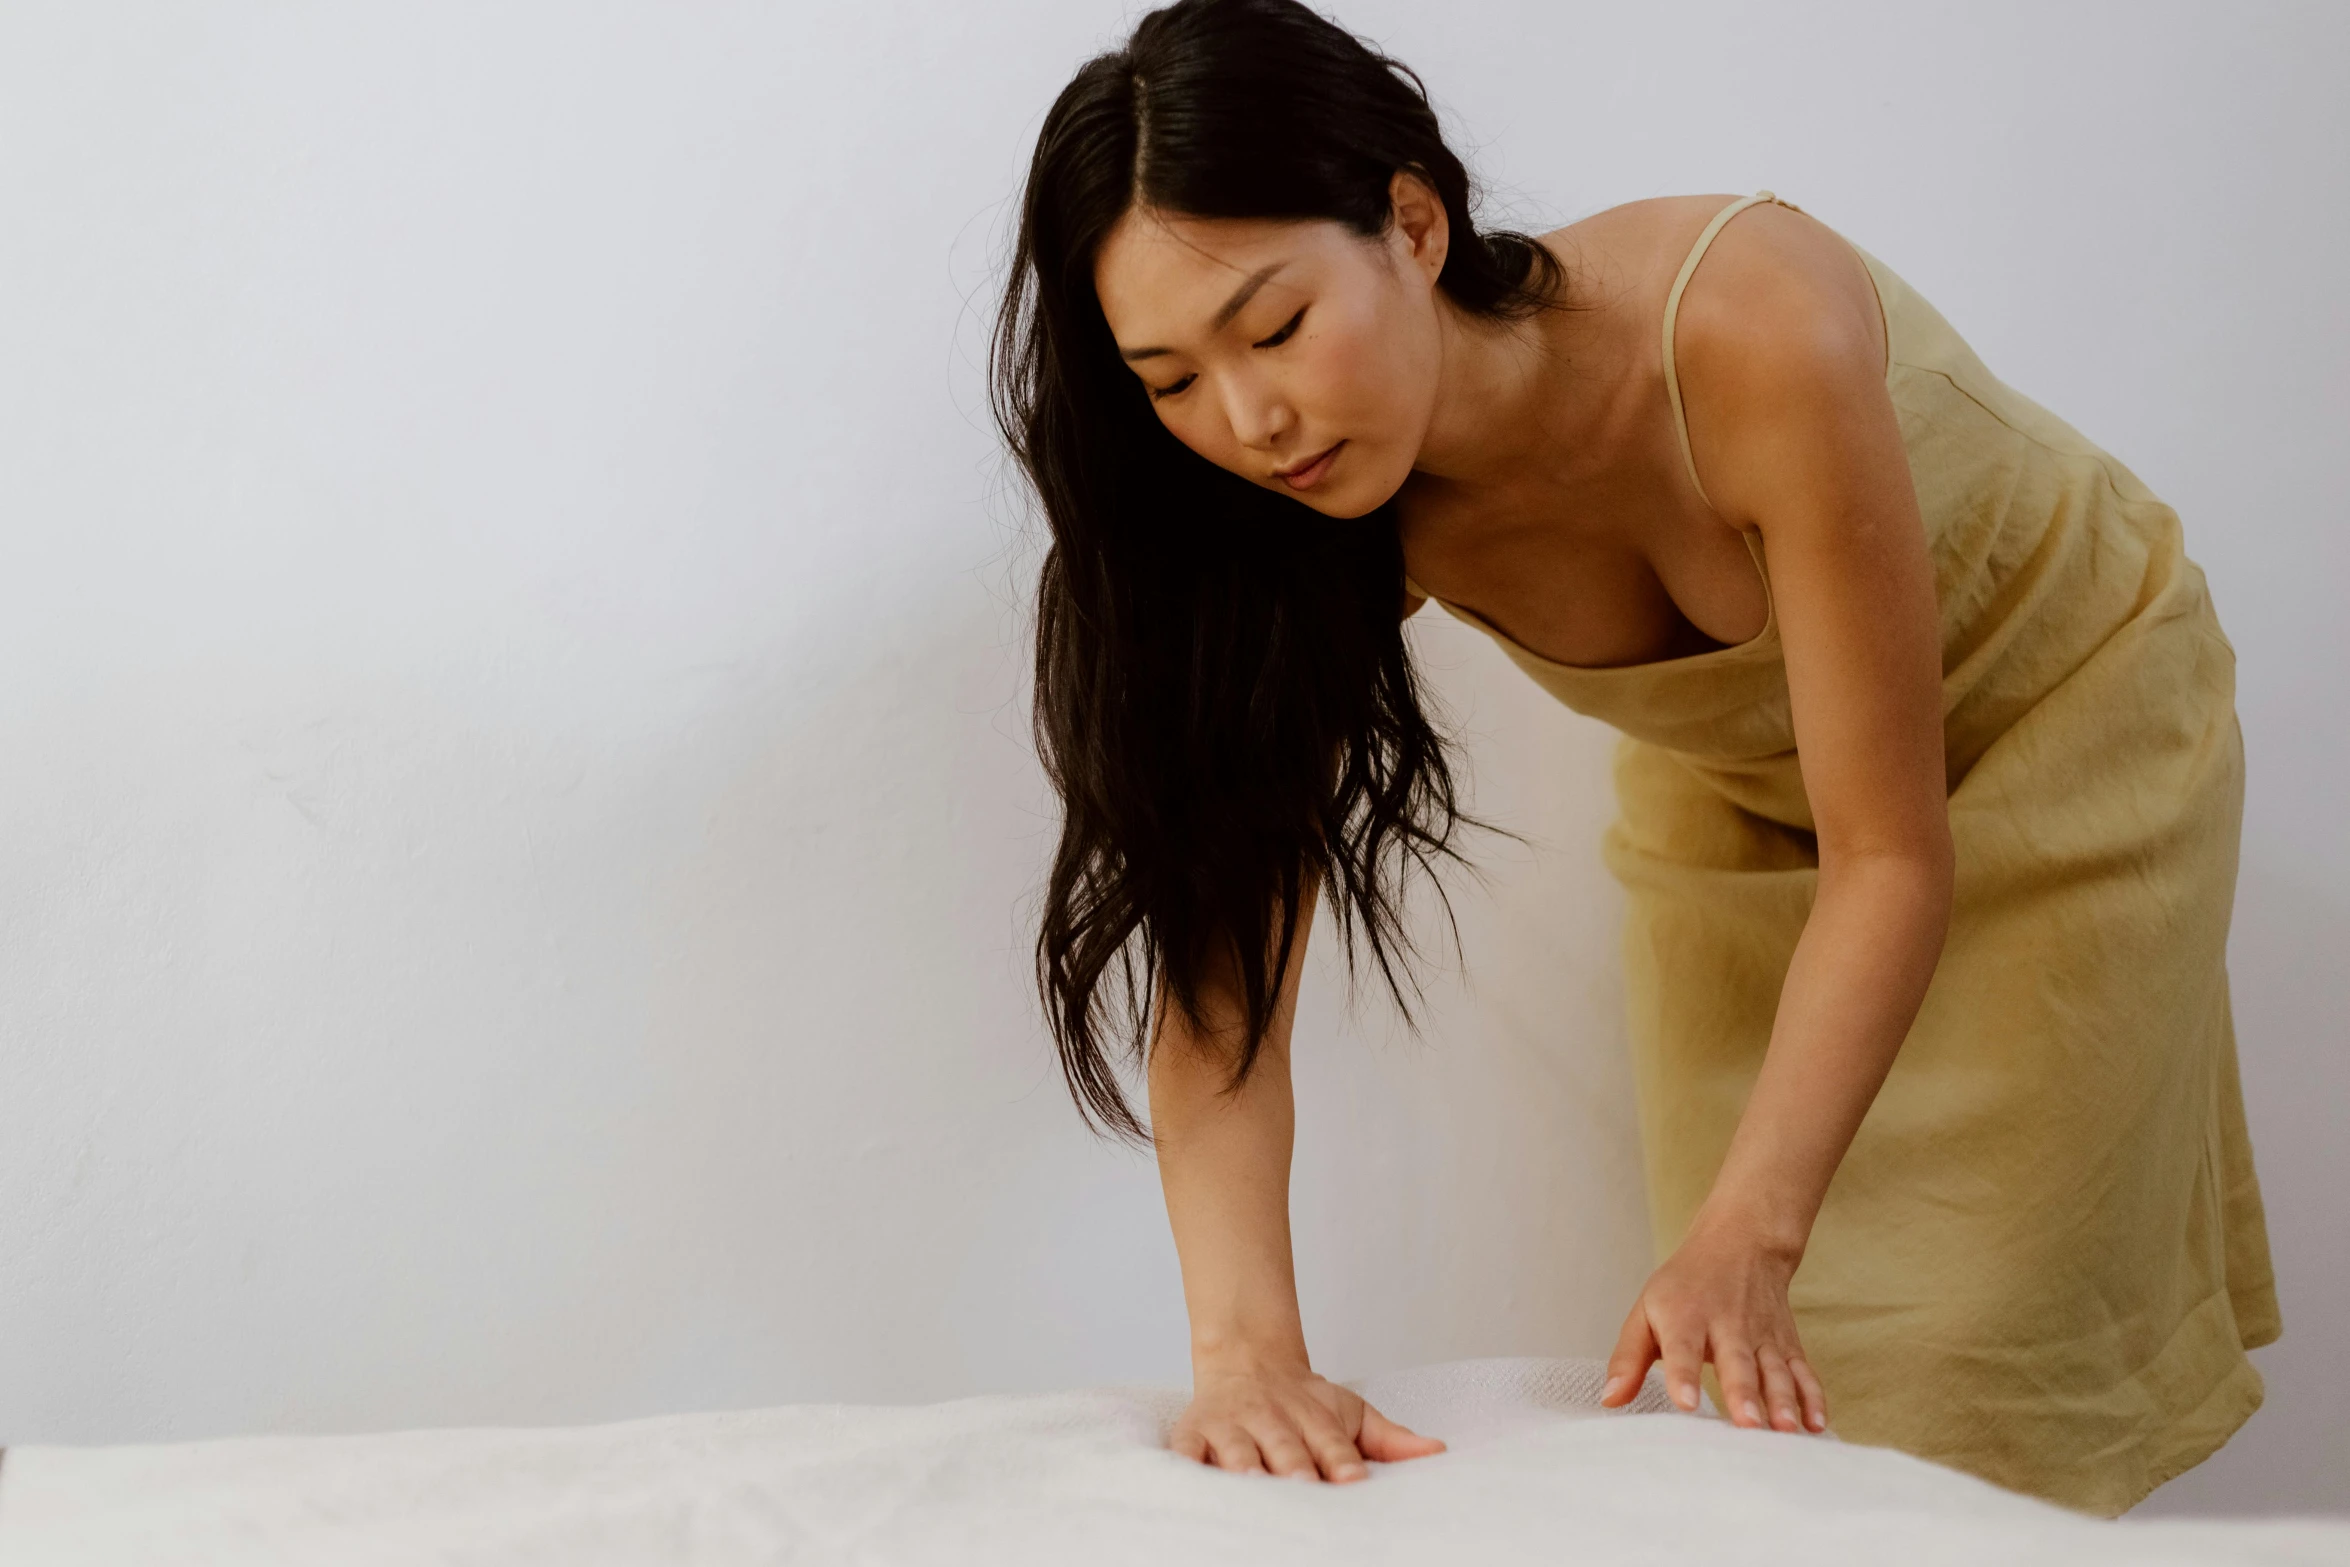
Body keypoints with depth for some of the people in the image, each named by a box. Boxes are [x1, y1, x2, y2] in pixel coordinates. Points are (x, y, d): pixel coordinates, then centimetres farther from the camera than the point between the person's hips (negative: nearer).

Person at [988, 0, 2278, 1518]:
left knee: (1952, 1399, -9)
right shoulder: (1347, 526, -24)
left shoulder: (1754, 335, -39)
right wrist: (1249, 1350, -42)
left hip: (2066, 718, -4)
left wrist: (1745, 1237, -42)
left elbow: (1889, 853, -32)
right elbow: (1220, 964, -27)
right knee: (1756, 1412, 1)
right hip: (1736, 792, 4)